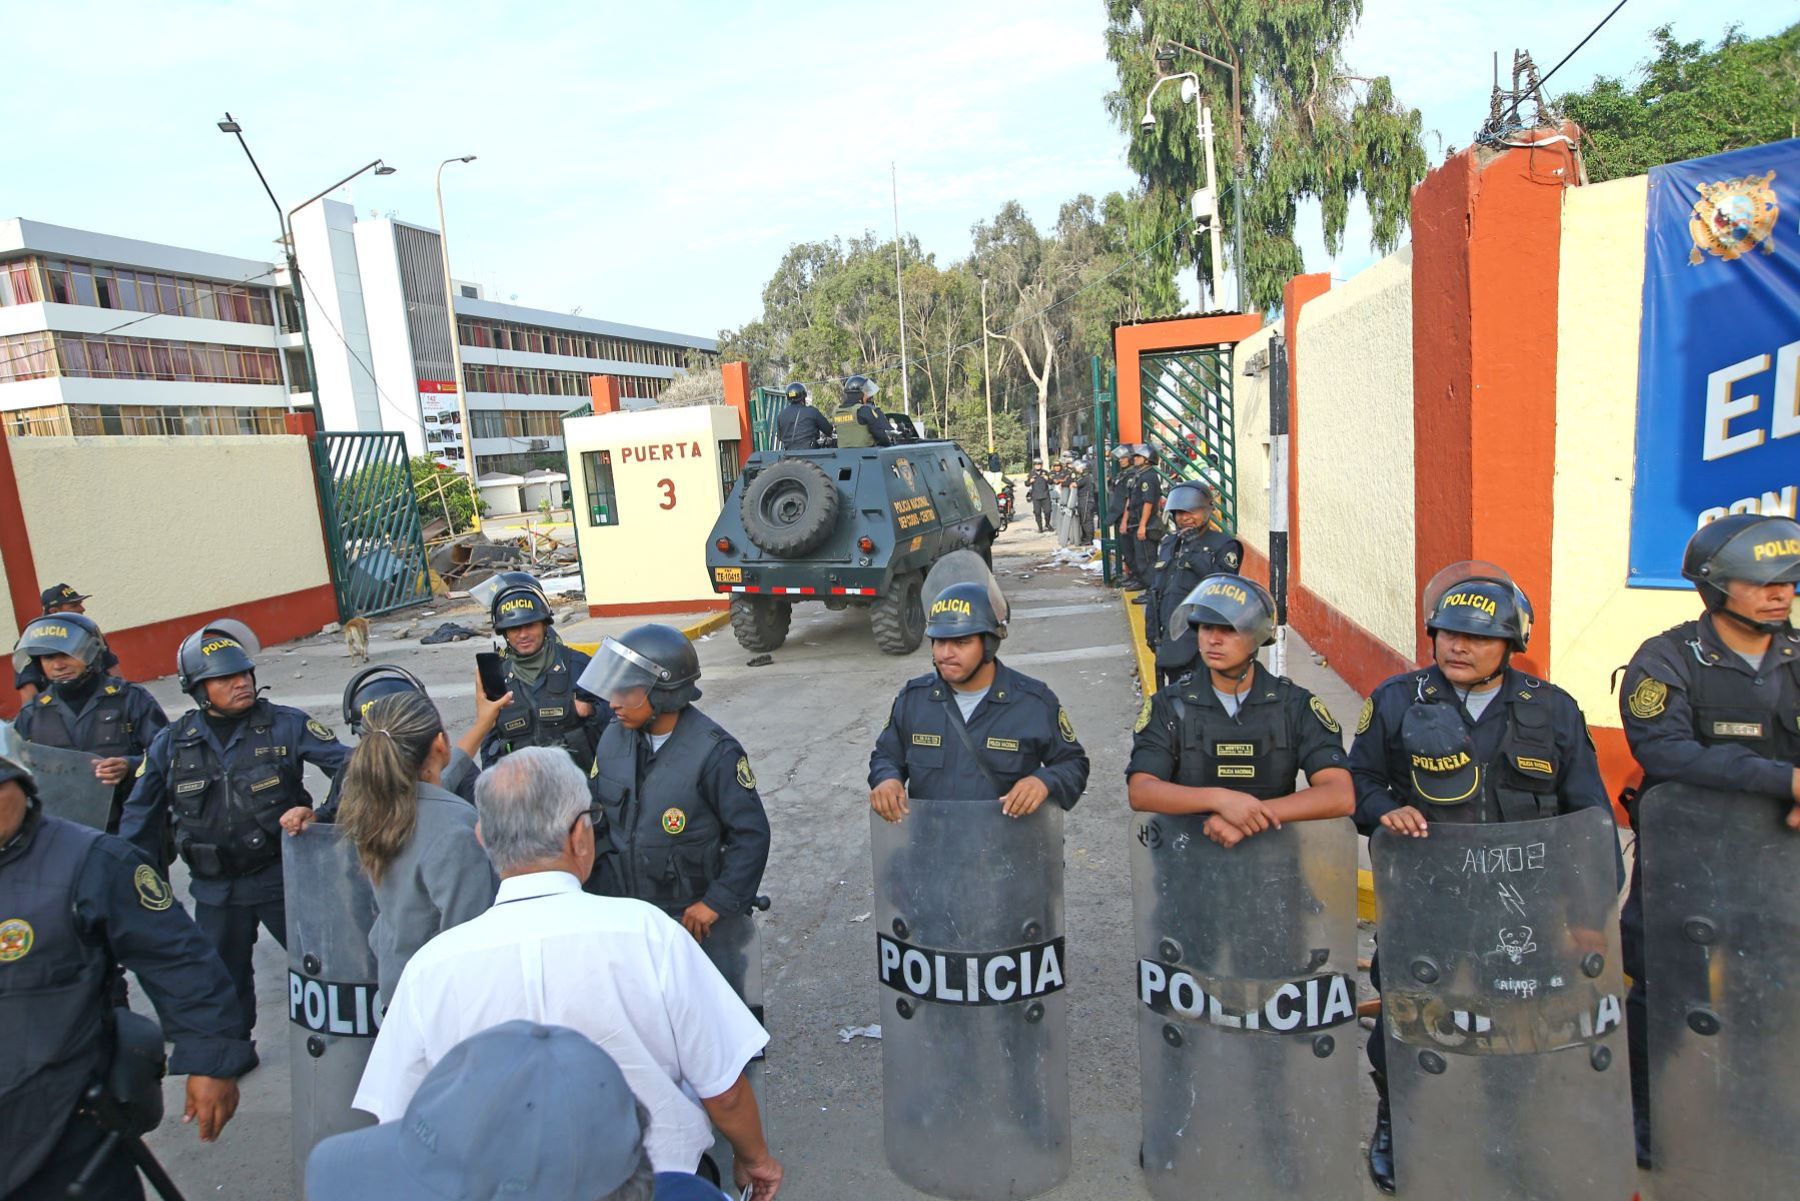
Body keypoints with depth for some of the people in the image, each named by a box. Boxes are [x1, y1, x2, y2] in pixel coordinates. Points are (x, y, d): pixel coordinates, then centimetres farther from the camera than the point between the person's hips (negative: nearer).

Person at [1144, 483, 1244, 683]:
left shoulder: (1223, 545, -4)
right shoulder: (1168, 544, 14)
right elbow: (1154, 590, 18)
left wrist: (1195, 555, -21)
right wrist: (1151, 629, 16)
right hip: (1171, 639, 6)